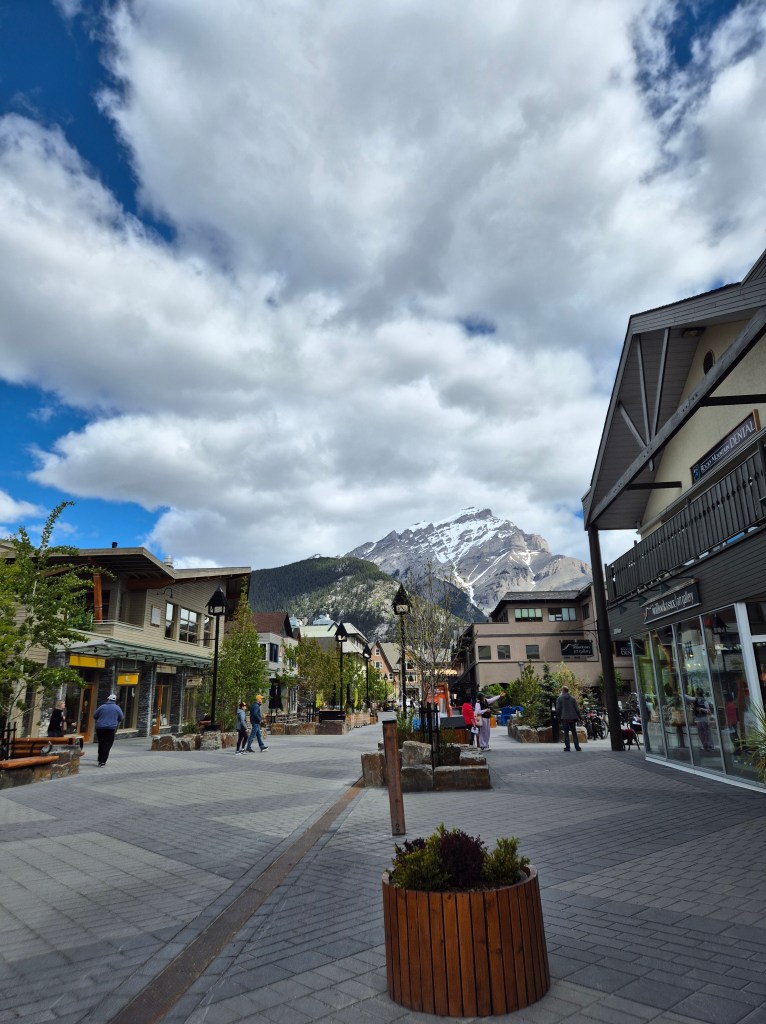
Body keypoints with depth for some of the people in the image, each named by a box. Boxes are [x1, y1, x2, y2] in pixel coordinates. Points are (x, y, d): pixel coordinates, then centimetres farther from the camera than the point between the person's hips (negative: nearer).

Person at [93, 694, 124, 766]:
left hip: (100, 728, 2)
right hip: (111, 728, -2)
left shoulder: (101, 707, 4)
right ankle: (103, 762, -7)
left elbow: (94, 717, 12)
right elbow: (121, 719, 9)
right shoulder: (117, 708, 1)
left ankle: (100, 760, 23)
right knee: (107, 745, -1)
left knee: (101, 744, 16)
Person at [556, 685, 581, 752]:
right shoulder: (572, 698, 3)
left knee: (566, 733, 2)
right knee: (574, 732, 11)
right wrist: (578, 716, 9)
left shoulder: (559, 698, -3)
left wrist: (558, 717, 4)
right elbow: (576, 708, 1)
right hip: (572, 718, 2)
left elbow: (558, 709, -4)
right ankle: (577, 747, 9)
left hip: (564, 718, -2)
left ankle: (567, 747, -1)